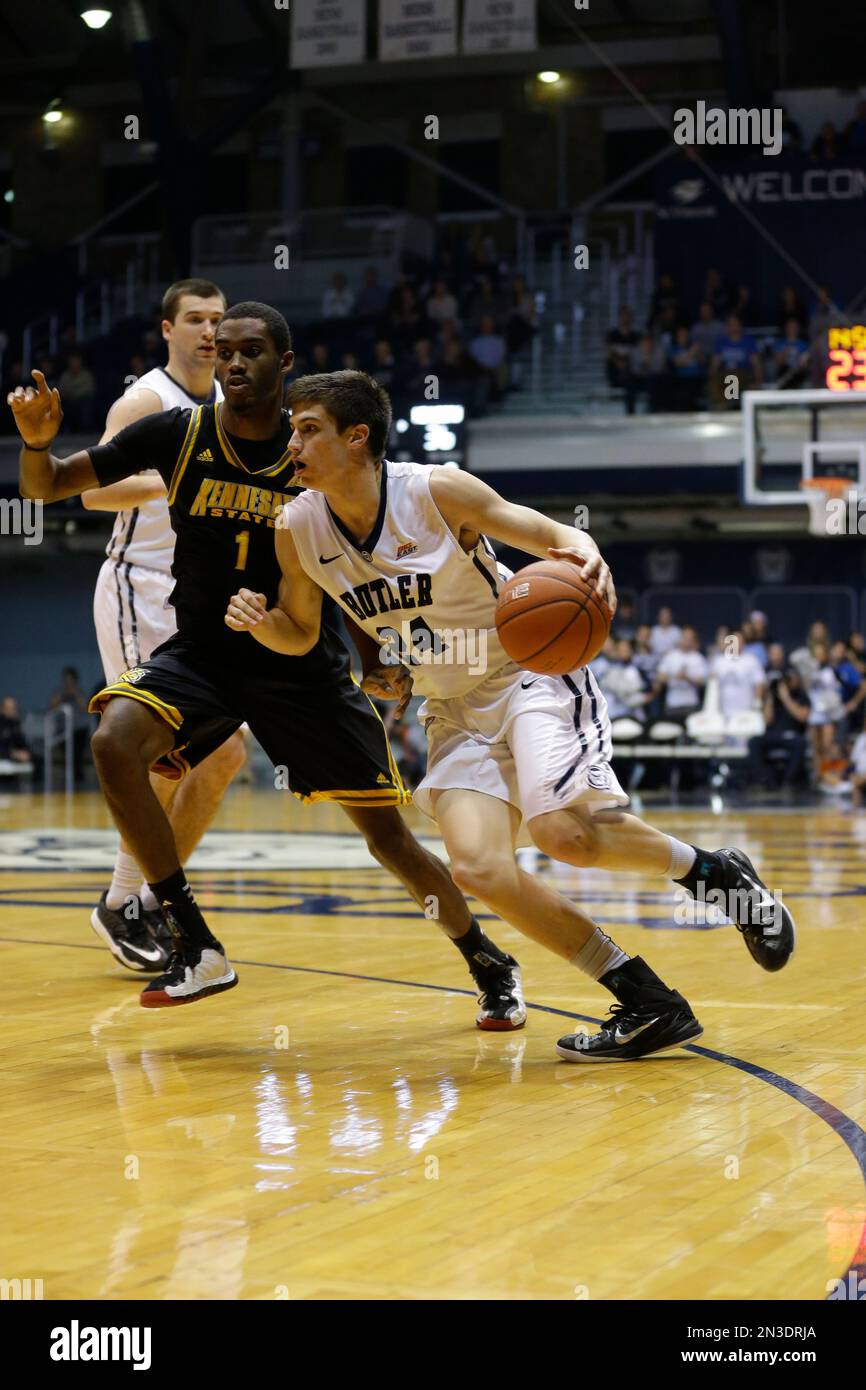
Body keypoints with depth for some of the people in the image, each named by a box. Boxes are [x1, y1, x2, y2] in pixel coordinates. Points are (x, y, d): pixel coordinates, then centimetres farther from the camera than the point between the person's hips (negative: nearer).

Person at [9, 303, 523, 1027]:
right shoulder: (177, 434, -8)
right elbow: (46, 487, -5)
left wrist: (375, 659, 1)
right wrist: (37, 442, -26)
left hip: (305, 666, -1)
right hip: (201, 651, 1)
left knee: (388, 834, 0)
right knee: (115, 742, -29)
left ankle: (491, 965, 27)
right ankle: (197, 948, -19)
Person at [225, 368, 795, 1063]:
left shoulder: (437, 490, -17)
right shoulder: (297, 529, -5)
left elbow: (557, 537, -9)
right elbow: (300, 633, 10)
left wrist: (585, 552, -33)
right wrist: (258, 621, -13)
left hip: (528, 673, -5)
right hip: (455, 710, 5)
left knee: (562, 831, -28)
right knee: (477, 867, -17)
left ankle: (713, 870, 2)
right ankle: (649, 1005, -6)